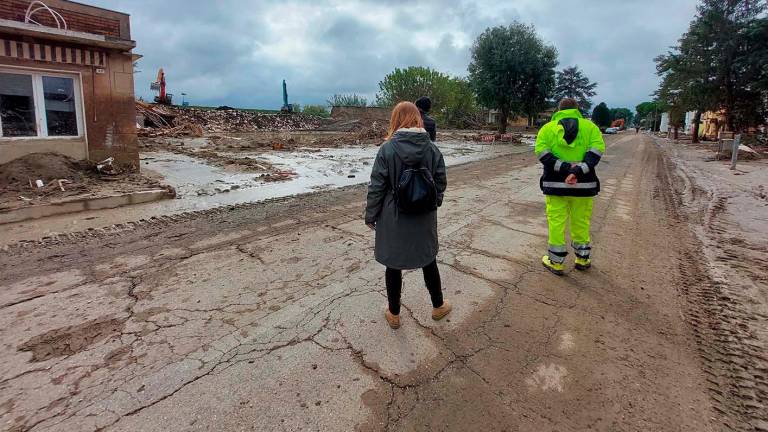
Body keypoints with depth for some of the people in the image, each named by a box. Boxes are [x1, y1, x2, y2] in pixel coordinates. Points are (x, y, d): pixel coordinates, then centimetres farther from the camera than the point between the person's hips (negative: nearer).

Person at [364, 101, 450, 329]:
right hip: (424, 218, 3)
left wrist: (370, 215, 0)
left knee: (393, 264, 12)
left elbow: (376, 186, -12)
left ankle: (394, 313, 27)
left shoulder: (388, 148, -14)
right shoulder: (432, 148, -5)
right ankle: (438, 306, 37)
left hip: (393, 219, -3)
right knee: (428, 260, 20)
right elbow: (441, 182, 2)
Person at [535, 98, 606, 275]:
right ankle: (583, 259, 26)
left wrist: (567, 168, -13)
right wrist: (578, 171, -18)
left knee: (556, 222, 4)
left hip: (556, 184, -1)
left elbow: (542, 153, -8)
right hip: (583, 184, 2)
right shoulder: (590, 126, 7)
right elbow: (596, 150, -6)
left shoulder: (547, 128, 5)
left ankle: (556, 262, 10)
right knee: (581, 222, 13)